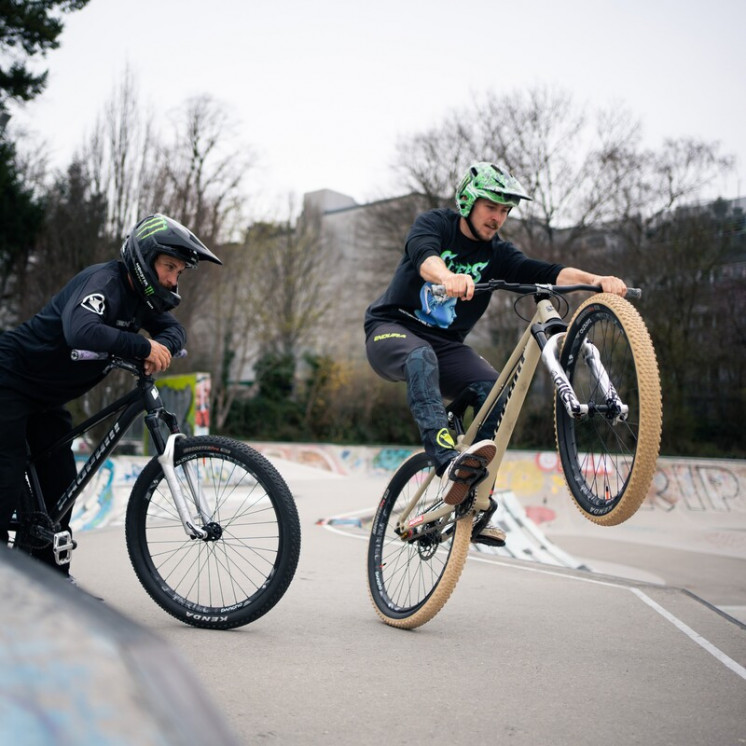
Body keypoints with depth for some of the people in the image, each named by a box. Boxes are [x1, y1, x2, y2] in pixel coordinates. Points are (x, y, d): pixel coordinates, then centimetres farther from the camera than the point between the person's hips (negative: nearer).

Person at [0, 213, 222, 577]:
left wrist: (163, 347, -22)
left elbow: (174, 328, 1)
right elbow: (82, 331, -44)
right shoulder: (102, 281, -26)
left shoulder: (140, 294, 1)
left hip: (47, 397, 9)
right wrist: (144, 347, -38)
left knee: (61, 485, 6)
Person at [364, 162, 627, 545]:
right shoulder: (434, 223, -6)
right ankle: (447, 463, -54)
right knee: (421, 356, -39)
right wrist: (448, 277, -55)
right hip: (392, 330, -4)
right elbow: (424, 255, -30)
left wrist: (597, 279, -32)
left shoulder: (496, 253, 4)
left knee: (495, 388, -23)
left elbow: (545, 272, -13)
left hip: (445, 344, 4)